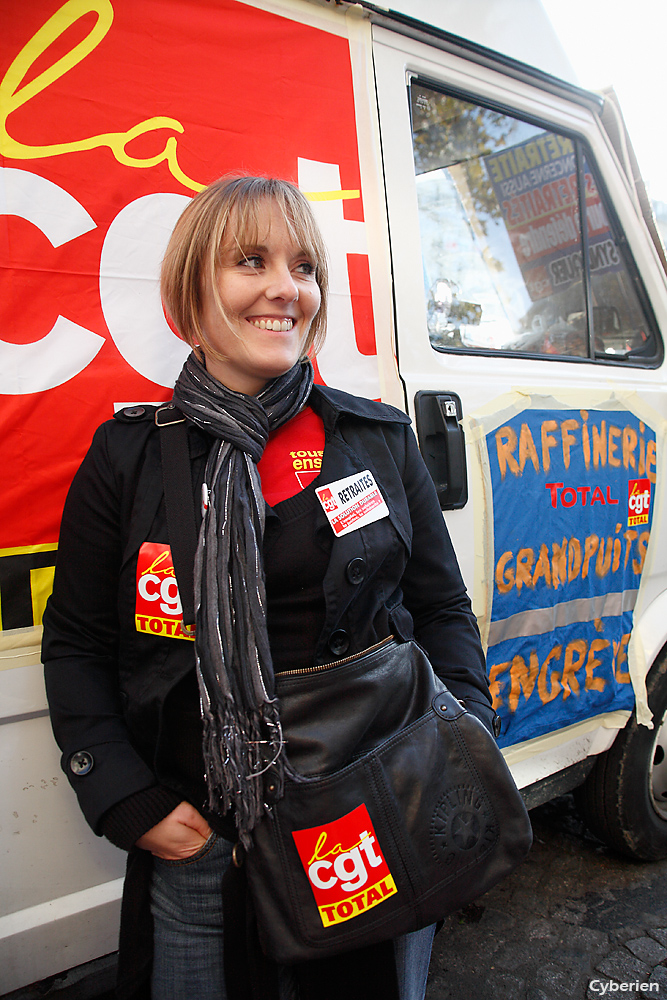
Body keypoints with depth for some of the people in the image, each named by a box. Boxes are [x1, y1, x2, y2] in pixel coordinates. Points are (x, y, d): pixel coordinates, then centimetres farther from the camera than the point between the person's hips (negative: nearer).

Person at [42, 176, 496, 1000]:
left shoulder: (381, 438, 0)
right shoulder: (127, 456, -3)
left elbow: (442, 607, 6)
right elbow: (75, 647, 1)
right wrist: (127, 802, -6)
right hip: (201, 843, -1)